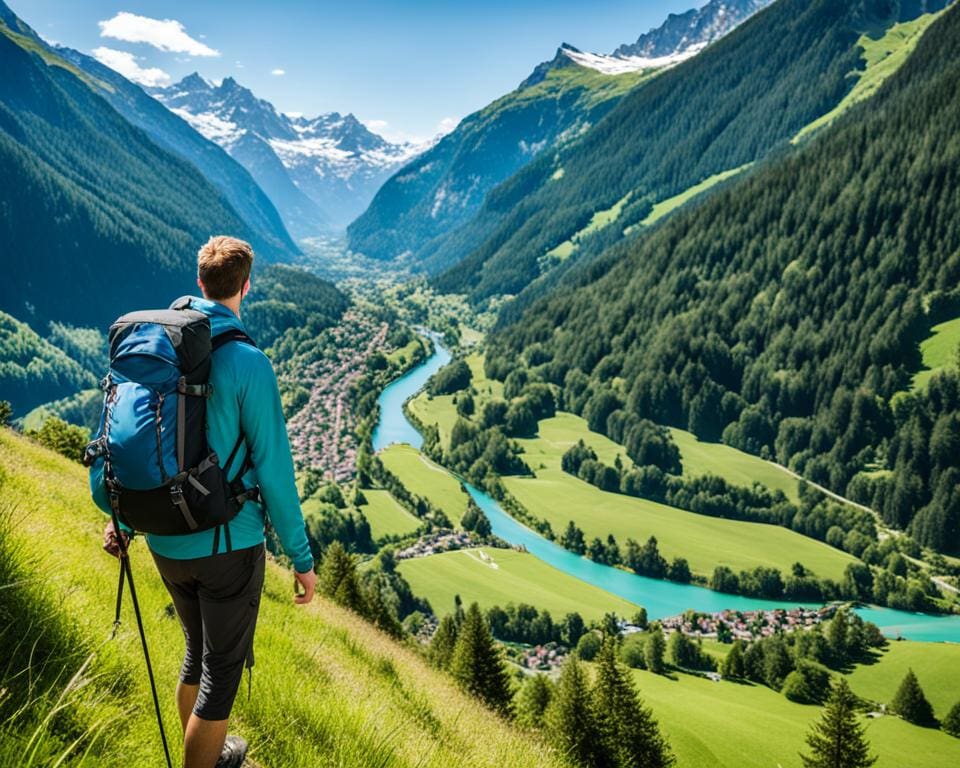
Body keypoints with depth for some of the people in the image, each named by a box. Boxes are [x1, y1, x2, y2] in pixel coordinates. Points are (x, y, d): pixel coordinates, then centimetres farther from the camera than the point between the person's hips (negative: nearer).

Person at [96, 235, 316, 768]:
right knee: (224, 668, 12)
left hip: (165, 541, 7)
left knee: (198, 649, 26)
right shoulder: (247, 362, -18)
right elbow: (273, 469, -18)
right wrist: (301, 557, -9)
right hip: (227, 544, -6)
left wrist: (117, 517, 21)